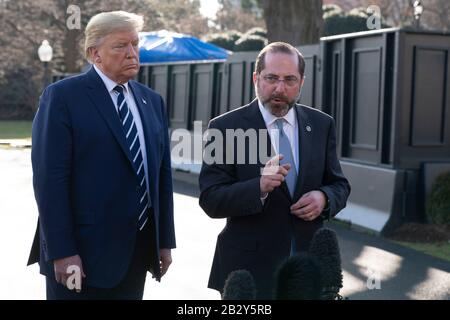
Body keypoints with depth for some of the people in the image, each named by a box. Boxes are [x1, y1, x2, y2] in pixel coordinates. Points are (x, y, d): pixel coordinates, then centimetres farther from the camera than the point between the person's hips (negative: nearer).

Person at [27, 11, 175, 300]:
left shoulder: (152, 101, 11)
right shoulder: (62, 96, -7)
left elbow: (163, 173, 12)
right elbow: (50, 178, -13)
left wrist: (165, 240, 10)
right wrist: (61, 252, -18)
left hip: (138, 249, 6)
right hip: (84, 249, -5)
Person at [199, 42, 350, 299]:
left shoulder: (321, 124, 3)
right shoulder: (226, 127, -9)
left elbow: (339, 184, 8)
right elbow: (211, 201, -13)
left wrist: (323, 197, -14)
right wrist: (259, 187, -29)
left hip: (310, 262, 4)